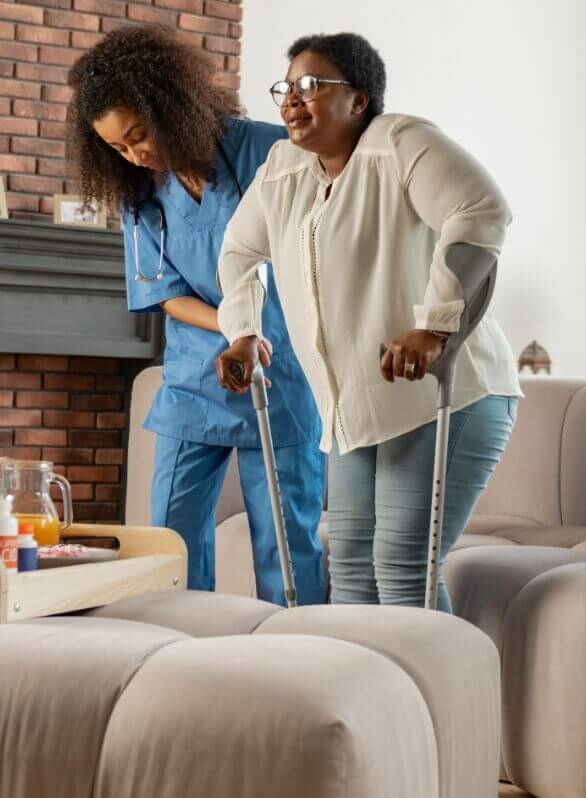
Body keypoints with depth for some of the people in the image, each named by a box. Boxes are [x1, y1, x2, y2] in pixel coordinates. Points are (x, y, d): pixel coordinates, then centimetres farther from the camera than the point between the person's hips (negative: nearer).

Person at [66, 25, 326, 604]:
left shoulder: (268, 152, -11)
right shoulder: (139, 193, 2)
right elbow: (166, 294, 0)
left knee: (287, 541, 0)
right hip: (193, 384, 4)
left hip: (283, 382, -4)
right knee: (174, 535, 4)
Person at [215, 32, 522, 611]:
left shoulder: (402, 144, -11)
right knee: (350, 563, 10)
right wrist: (242, 334, 15)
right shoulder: (281, 167, 12)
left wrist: (433, 325, -31)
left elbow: (481, 213, -25)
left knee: (401, 565, -13)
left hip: (444, 395, -8)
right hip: (356, 408, 8)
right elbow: (239, 250, 27)